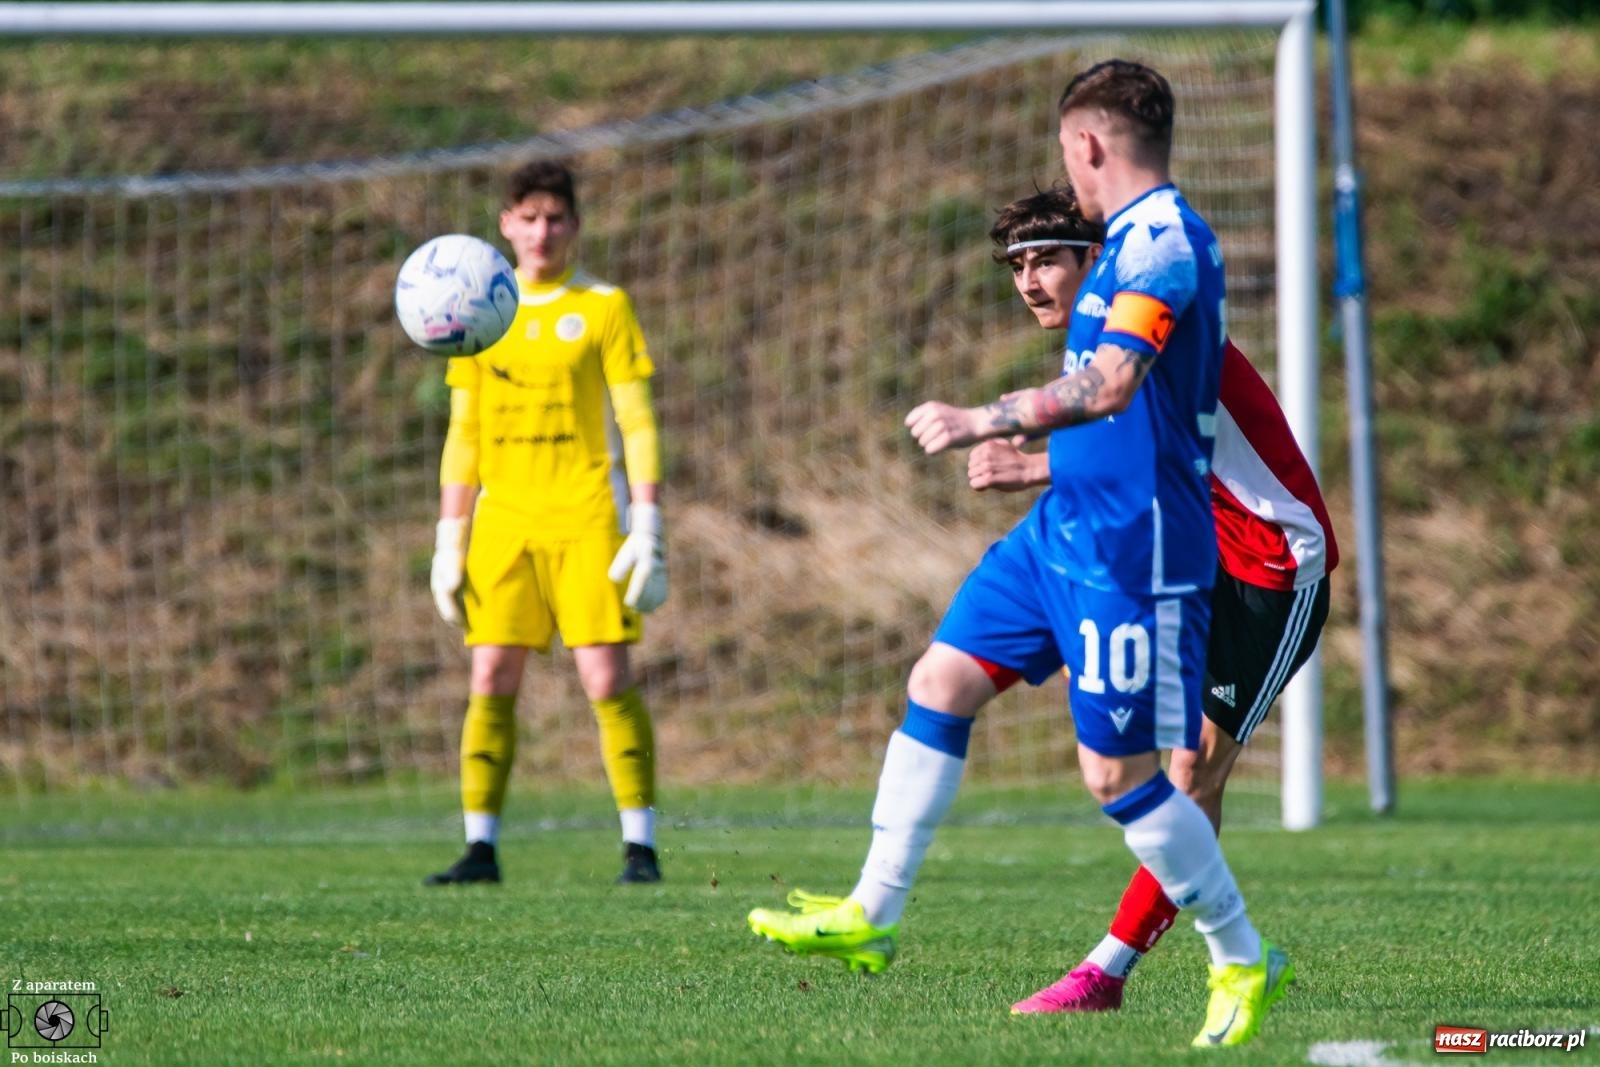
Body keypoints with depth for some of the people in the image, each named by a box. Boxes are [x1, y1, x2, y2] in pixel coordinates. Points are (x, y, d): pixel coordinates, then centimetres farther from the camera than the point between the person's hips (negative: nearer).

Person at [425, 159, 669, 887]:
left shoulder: (603, 307, 2)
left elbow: (638, 424, -1)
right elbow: (463, 435, 15)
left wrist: (647, 527, -9)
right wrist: (449, 541, 9)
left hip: (586, 520, -3)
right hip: (503, 520, 3)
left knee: (606, 677, -9)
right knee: (490, 678, -3)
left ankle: (639, 845, -5)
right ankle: (480, 847, -1)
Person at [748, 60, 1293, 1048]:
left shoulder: (1163, 239, -18)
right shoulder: (1138, 240, 14)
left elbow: (1110, 385, -31)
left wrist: (984, 421, -26)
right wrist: (1020, 440, 37)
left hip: (1131, 549, -10)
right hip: (1064, 525, 10)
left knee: (1119, 775, -5)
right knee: (940, 686, 7)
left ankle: (1244, 963, 10)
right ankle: (872, 915, 11)